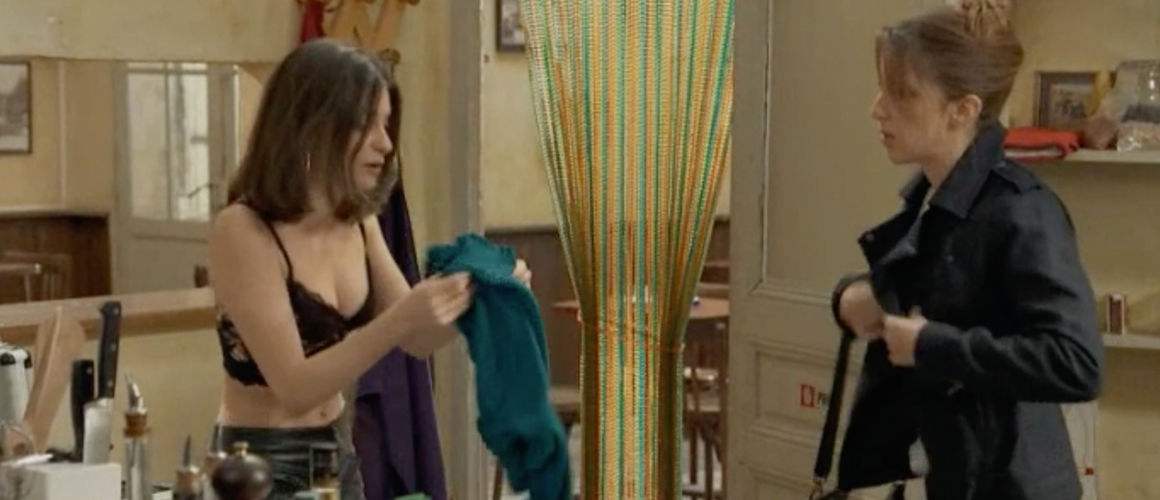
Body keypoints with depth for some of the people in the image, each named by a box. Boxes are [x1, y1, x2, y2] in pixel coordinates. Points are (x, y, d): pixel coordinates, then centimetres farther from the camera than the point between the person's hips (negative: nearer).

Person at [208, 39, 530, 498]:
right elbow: (295, 388, -24)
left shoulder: (357, 224, 1)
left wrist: (480, 296, -11)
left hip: (336, 454, 7)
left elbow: (416, 340, 6)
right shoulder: (243, 231, -20)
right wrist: (397, 321, -35)